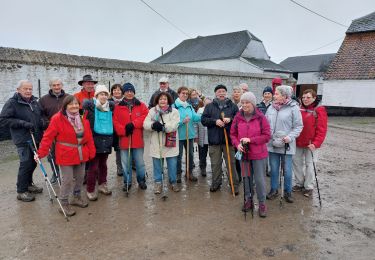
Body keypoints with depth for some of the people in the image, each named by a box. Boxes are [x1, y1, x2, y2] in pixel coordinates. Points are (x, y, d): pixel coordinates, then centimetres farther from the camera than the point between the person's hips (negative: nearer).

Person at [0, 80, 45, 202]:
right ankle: (21, 191, 9)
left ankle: (28, 184, 36)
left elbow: (40, 115, 24)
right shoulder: (12, 103, -9)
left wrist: (42, 122, 2)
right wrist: (22, 123, -21)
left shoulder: (34, 102, 11)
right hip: (23, 140, -7)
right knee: (26, 164, -5)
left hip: (36, 138, 7)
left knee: (33, 162, 16)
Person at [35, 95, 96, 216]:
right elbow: (48, 137, -12)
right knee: (67, 180, -2)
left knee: (80, 177, 16)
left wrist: (91, 152, 3)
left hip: (81, 154, 6)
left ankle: (77, 197, 37)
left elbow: (89, 137, 5)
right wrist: (41, 153, -14)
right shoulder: (57, 119, -11)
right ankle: (64, 204, 15)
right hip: (66, 155, -5)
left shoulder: (83, 118, 5)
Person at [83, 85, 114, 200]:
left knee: (103, 164, 16)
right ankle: (90, 190, 13)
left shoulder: (111, 106, 8)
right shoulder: (90, 105, -6)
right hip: (95, 140, -4)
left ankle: (102, 185, 32)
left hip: (107, 140, 4)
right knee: (93, 166, 0)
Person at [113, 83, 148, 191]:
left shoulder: (141, 105, 5)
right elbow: (115, 121, -1)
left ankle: (141, 180, 26)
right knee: (126, 163, 9)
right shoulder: (118, 107, 4)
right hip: (124, 139, 1)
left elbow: (146, 117, -6)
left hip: (138, 139, 0)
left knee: (140, 161, 7)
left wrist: (133, 124, -15)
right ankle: (127, 182, 25)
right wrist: (123, 130, -16)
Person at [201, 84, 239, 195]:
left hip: (228, 139, -1)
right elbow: (203, 120, 1)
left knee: (231, 163, 4)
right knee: (215, 164, 9)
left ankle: (234, 184, 14)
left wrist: (230, 119, -15)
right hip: (214, 140, 1)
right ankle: (216, 183, 24)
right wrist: (215, 121, -14)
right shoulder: (209, 106, 8)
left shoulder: (233, 106, 7)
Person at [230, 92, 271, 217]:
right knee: (246, 178, 14)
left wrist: (250, 140, -19)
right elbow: (233, 134, 6)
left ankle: (262, 203, 19)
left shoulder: (261, 117, -9)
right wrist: (237, 144, -13)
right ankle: (248, 200, 31)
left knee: (259, 179, 3)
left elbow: (267, 136, -9)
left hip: (258, 154, -3)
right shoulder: (238, 117, 0)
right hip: (244, 153, 3)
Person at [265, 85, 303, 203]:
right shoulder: (271, 107, 7)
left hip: (286, 145, -4)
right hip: (272, 144, 4)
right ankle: (274, 190, 29)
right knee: (274, 169, 14)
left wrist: (290, 137, -18)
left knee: (287, 170, 7)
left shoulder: (293, 108, -7)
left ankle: (288, 192, 25)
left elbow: (298, 126, -6)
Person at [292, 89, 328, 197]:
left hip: (310, 143, -5)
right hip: (298, 142, 5)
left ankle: (308, 187, 19)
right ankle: (299, 183, 29)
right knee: (296, 162, 12)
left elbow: (321, 129, -12)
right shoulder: (299, 109, 5)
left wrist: (316, 143, -19)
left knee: (309, 164, 5)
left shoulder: (319, 110, -8)